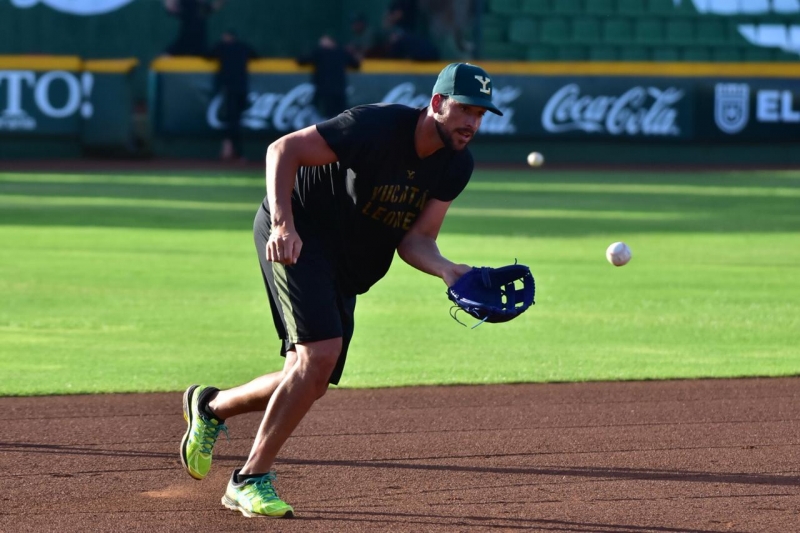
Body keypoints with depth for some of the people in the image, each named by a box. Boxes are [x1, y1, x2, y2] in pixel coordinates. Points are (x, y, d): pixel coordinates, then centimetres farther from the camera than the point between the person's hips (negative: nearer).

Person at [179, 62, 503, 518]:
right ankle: (251, 479, -13)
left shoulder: (455, 166, -4)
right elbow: (284, 149, -22)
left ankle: (212, 406, 31)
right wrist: (283, 223, -33)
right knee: (320, 353, -23)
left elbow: (415, 240, -5)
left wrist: (447, 270, -27)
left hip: (348, 270, 8)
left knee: (312, 381, 4)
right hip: (298, 239, -8)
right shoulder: (377, 127, -26)